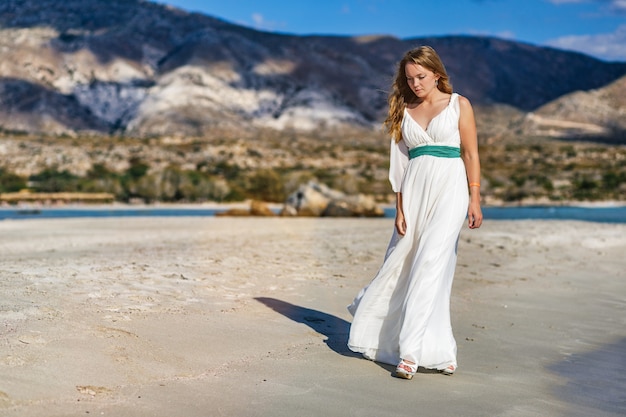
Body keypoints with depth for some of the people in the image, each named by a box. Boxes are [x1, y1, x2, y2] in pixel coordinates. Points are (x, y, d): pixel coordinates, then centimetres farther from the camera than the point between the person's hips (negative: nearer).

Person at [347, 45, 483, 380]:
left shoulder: (459, 105, 5)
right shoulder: (404, 110, 13)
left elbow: (471, 154, 3)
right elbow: (401, 163, 10)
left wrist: (475, 199, -4)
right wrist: (399, 208, 3)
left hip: (449, 189, -4)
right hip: (415, 192, 4)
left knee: (430, 264, -15)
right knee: (402, 264, 5)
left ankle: (412, 351, -15)